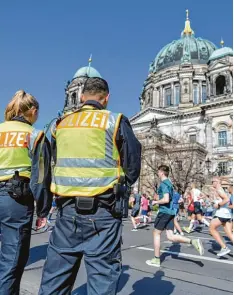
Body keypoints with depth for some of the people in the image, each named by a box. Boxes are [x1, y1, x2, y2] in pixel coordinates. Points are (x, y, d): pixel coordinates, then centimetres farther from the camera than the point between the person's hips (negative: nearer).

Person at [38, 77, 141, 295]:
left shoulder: (61, 124, 8)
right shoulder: (115, 122, -4)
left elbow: (57, 164, 14)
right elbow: (133, 167, -1)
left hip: (67, 206, 4)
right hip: (102, 209, -3)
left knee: (57, 272, 16)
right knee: (102, 272, 7)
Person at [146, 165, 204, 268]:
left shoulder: (163, 184, -14)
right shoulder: (169, 183, 16)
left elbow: (166, 199, -25)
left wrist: (156, 202, -9)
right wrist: (158, 201, 19)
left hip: (164, 211, -9)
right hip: (171, 212, 9)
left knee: (156, 233, 5)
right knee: (170, 236, 7)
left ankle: (156, 260, 13)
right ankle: (193, 241, -5)